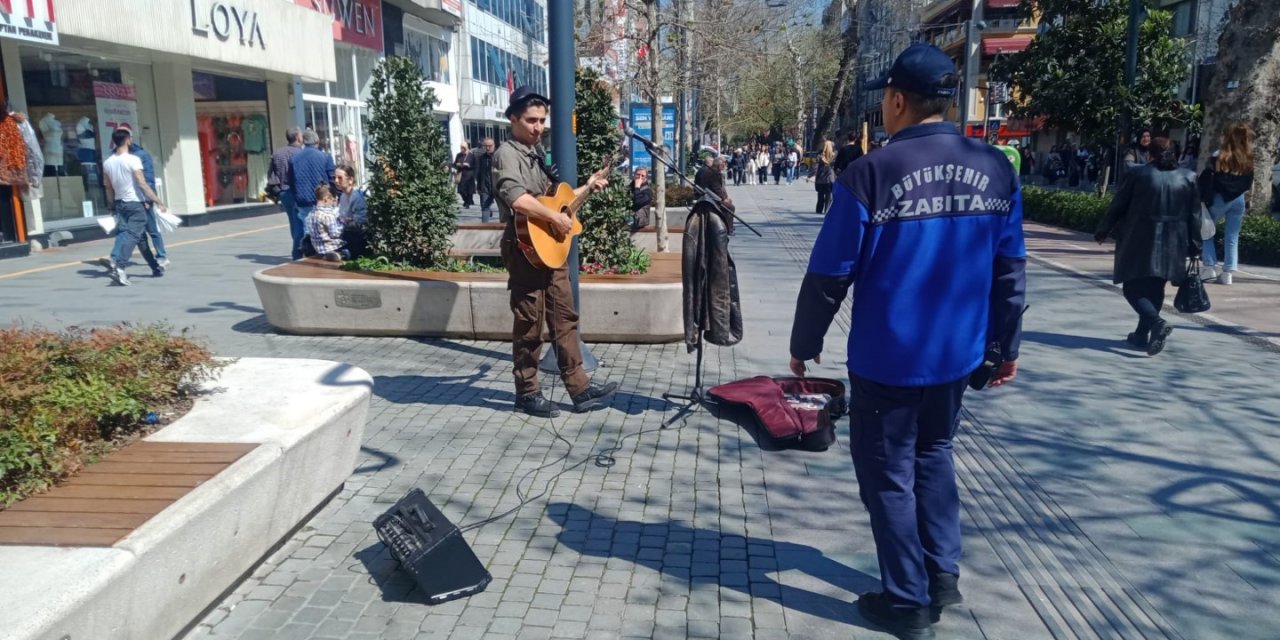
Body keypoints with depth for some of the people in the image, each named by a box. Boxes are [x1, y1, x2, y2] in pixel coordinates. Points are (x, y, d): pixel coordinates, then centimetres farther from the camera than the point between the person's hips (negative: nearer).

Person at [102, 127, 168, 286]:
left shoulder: (107, 163, 6)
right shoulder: (133, 160, -13)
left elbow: (109, 188, 11)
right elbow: (143, 184, -19)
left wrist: (113, 207, 20)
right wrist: (158, 201, -16)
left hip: (120, 204, 7)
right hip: (135, 204, -7)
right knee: (132, 236, -11)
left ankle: (155, 268, 19)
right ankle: (117, 265, -26)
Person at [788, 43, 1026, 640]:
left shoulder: (870, 174, -17)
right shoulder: (996, 169, -2)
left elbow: (829, 273, -13)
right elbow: (1010, 268, 4)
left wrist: (803, 343, 0)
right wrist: (1007, 344, 15)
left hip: (886, 356, -5)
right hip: (957, 351, 5)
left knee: (888, 473, 10)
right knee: (933, 455, 25)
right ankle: (943, 573, 28)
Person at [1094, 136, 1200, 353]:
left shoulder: (1137, 173, -4)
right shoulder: (1188, 177, 6)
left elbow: (1117, 207, 0)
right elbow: (1194, 215, 7)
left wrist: (1102, 233, 12)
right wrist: (1194, 246, 13)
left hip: (1139, 242, -4)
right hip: (1172, 244, 4)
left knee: (1133, 287, 2)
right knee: (1154, 289, 13)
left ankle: (1156, 322, -21)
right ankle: (1142, 335, 17)